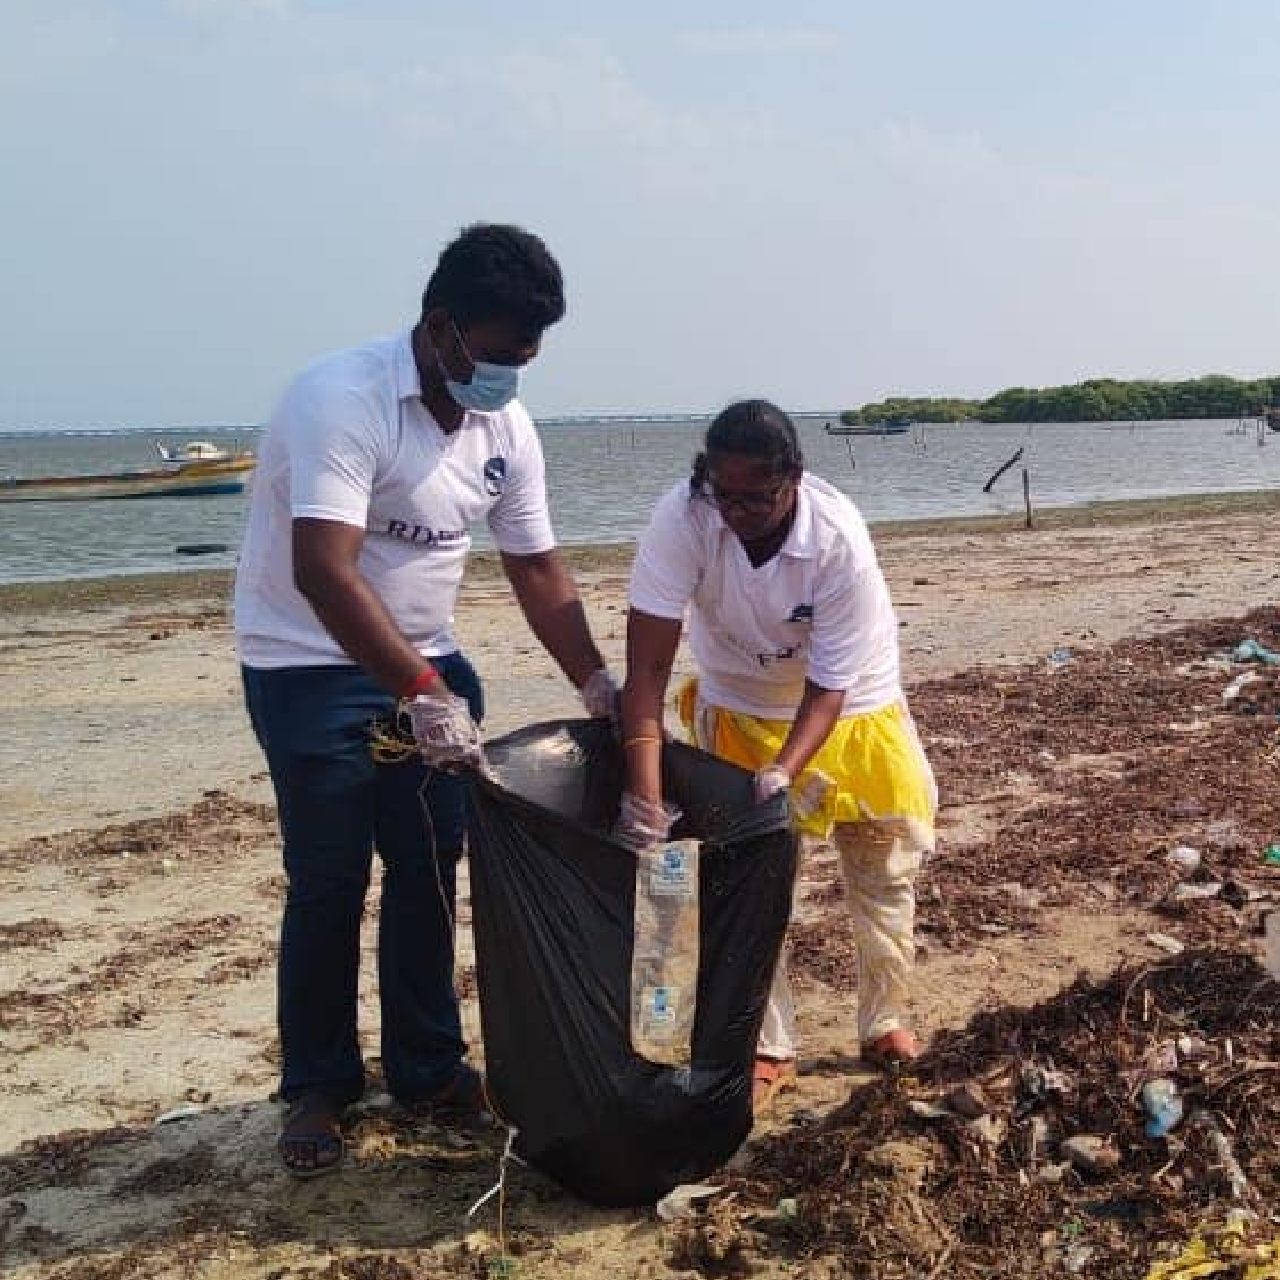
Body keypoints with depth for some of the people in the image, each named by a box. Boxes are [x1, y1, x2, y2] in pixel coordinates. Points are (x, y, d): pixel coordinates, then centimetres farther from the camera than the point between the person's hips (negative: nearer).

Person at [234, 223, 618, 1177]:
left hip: (428, 667, 6)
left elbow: (537, 570, 6)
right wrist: (421, 693, -37)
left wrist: (600, 687, 0)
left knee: (430, 872, 8)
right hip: (311, 671, -6)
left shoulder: (509, 431, -2)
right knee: (329, 882, 0)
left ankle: (427, 1065, 23)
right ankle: (317, 1087, 17)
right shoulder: (342, 399, -25)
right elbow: (323, 572, -34)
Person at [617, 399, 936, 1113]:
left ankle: (886, 1021, 32)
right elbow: (648, 664, -33)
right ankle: (771, 1051, 13)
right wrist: (644, 796, -40)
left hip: (848, 705, -1)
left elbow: (829, 687, -27)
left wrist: (781, 774, -42)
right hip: (738, 708, 1)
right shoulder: (685, 518, -32)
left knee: (885, 868, 9)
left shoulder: (840, 540, -34)